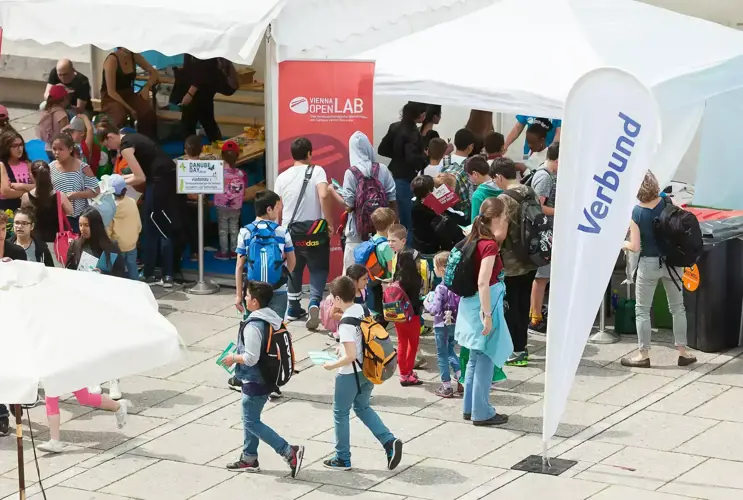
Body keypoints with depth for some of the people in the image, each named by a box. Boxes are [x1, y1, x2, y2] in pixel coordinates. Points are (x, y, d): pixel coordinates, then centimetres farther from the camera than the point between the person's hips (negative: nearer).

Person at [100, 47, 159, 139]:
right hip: (111, 98, -5)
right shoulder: (112, 60, -18)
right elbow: (111, 92, -20)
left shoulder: (134, 56, -1)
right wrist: (129, 109, -26)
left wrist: (146, 87, -8)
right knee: (121, 116, -39)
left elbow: (153, 73, 12)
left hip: (128, 95, 5)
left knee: (148, 112, -26)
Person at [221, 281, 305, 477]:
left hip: (254, 382, -9)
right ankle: (249, 458, 31)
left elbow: (251, 358, -27)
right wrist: (241, 353, 15)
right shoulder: (273, 320, 2)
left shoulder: (253, 326, -25)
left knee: (251, 423, 0)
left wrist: (233, 358, -9)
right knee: (251, 419, 21)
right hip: (267, 378, 9)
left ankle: (290, 452, -6)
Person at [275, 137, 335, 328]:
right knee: (318, 268, 4)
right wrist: (330, 222, -13)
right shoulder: (316, 171, -6)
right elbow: (324, 195, -22)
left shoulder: (282, 177, 4)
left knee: (293, 268, 19)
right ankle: (314, 302, -20)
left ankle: (293, 309, 24)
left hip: (290, 229, 3)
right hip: (314, 228, -3)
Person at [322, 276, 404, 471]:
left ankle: (342, 459, 20)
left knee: (341, 413, 10)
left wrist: (331, 365, -11)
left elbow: (350, 356, -27)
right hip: (368, 370, 8)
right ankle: (390, 442, 10)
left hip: (350, 374, -8)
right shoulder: (365, 311, 0)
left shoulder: (346, 323, -24)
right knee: (362, 408, 24)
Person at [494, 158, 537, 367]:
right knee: (523, 304, 18)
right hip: (530, 261, 7)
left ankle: (517, 351, 9)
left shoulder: (504, 199, -20)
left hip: (511, 263, -7)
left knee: (510, 307, 5)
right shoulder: (530, 192, 2)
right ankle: (521, 346, 27)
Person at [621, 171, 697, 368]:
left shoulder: (636, 212, -14)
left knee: (642, 310, 8)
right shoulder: (667, 202, -7)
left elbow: (635, 247, -13)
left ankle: (643, 355, 10)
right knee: (678, 307, 14)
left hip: (649, 264, -3)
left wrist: (621, 243, 6)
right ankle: (682, 352, 18)